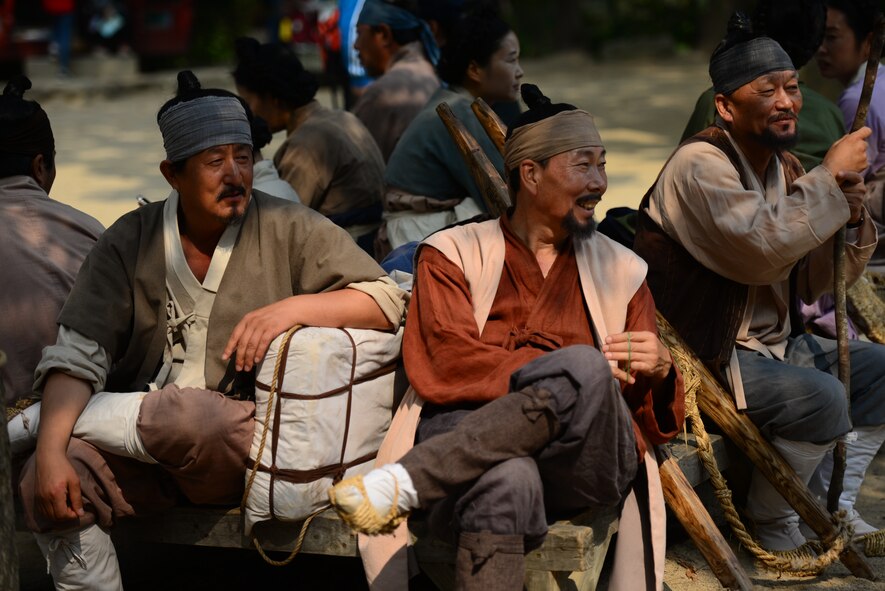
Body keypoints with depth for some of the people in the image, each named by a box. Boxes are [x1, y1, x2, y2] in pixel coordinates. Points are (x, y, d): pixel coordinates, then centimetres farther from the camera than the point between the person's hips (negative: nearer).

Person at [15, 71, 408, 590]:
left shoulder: (286, 229, 0)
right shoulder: (131, 241, 5)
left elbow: (387, 301, -3)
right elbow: (78, 354, -2)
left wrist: (293, 307, -19)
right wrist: (52, 450, -18)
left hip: (243, 449, -1)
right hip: (142, 448, 2)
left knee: (194, 415, -34)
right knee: (46, 481, -26)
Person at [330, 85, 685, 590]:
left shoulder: (620, 269, 27)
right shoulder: (454, 254, 17)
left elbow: (657, 413, 23)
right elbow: (445, 365, -1)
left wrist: (659, 367, -3)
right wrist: (576, 370, -8)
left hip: (585, 464, 3)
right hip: (469, 433, -2)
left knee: (582, 372, -34)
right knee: (508, 478, -41)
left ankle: (404, 483, -33)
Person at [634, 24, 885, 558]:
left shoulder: (786, 169, 9)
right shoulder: (700, 164, -18)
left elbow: (815, 284, 9)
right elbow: (761, 249, -33)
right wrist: (829, 179, -24)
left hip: (779, 343, 9)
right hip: (708, 355, -9)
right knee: (822, 397, -27)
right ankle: (771, 525, -5)